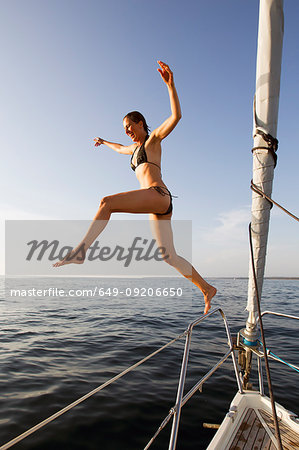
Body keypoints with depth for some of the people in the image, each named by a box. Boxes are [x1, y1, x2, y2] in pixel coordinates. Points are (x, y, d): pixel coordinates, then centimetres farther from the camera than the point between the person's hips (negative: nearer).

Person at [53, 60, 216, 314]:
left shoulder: (153, 139, 11)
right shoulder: (135, 148, 32)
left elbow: (176, 116, -5)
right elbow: (120, 149, 54)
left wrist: (170, 84, -13)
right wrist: (105, 142, 69)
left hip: (159, 195, -8)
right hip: (156, 207, 9)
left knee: (107, 202, -23)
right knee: (170, 257, 3)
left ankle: (80, 251, -24)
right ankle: (207, 289, 11)